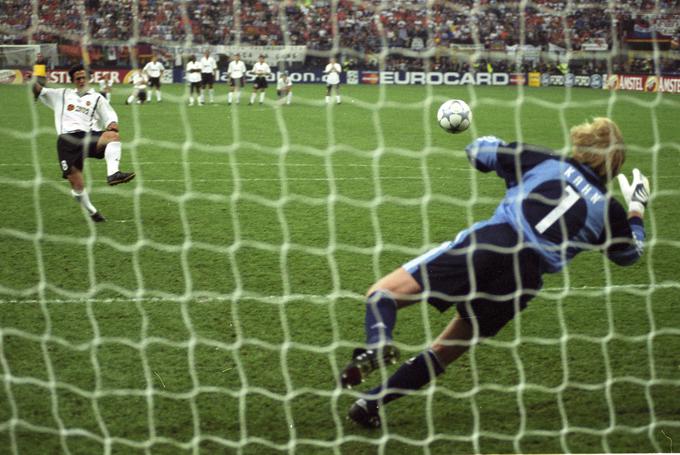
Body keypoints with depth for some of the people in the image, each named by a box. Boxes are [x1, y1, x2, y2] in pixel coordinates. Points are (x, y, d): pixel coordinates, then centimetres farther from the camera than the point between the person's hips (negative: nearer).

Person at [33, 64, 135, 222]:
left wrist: (113, 125, -12)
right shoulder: (62, 95, 26)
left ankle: (113, 173, -47)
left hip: (88, 136, 0)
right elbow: (38, 90, 23)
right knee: (77, 185, -13)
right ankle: (92, 212, 9)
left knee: (113, 136, -34)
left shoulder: (97, 98, 21)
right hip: (67, 141, 0)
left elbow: (110, 117, 11)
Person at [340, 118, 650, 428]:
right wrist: (636, 209, 52)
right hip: (526, 276, 2)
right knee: (445, 349, 18)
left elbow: (479, 151, 21)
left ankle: (377, 344, -34)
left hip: (487, 242, -2)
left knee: (383, 292, 0)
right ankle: (372, 403, 8)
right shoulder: (607, 210, 18)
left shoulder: (545, 162, 16)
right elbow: (629, 252, 37)